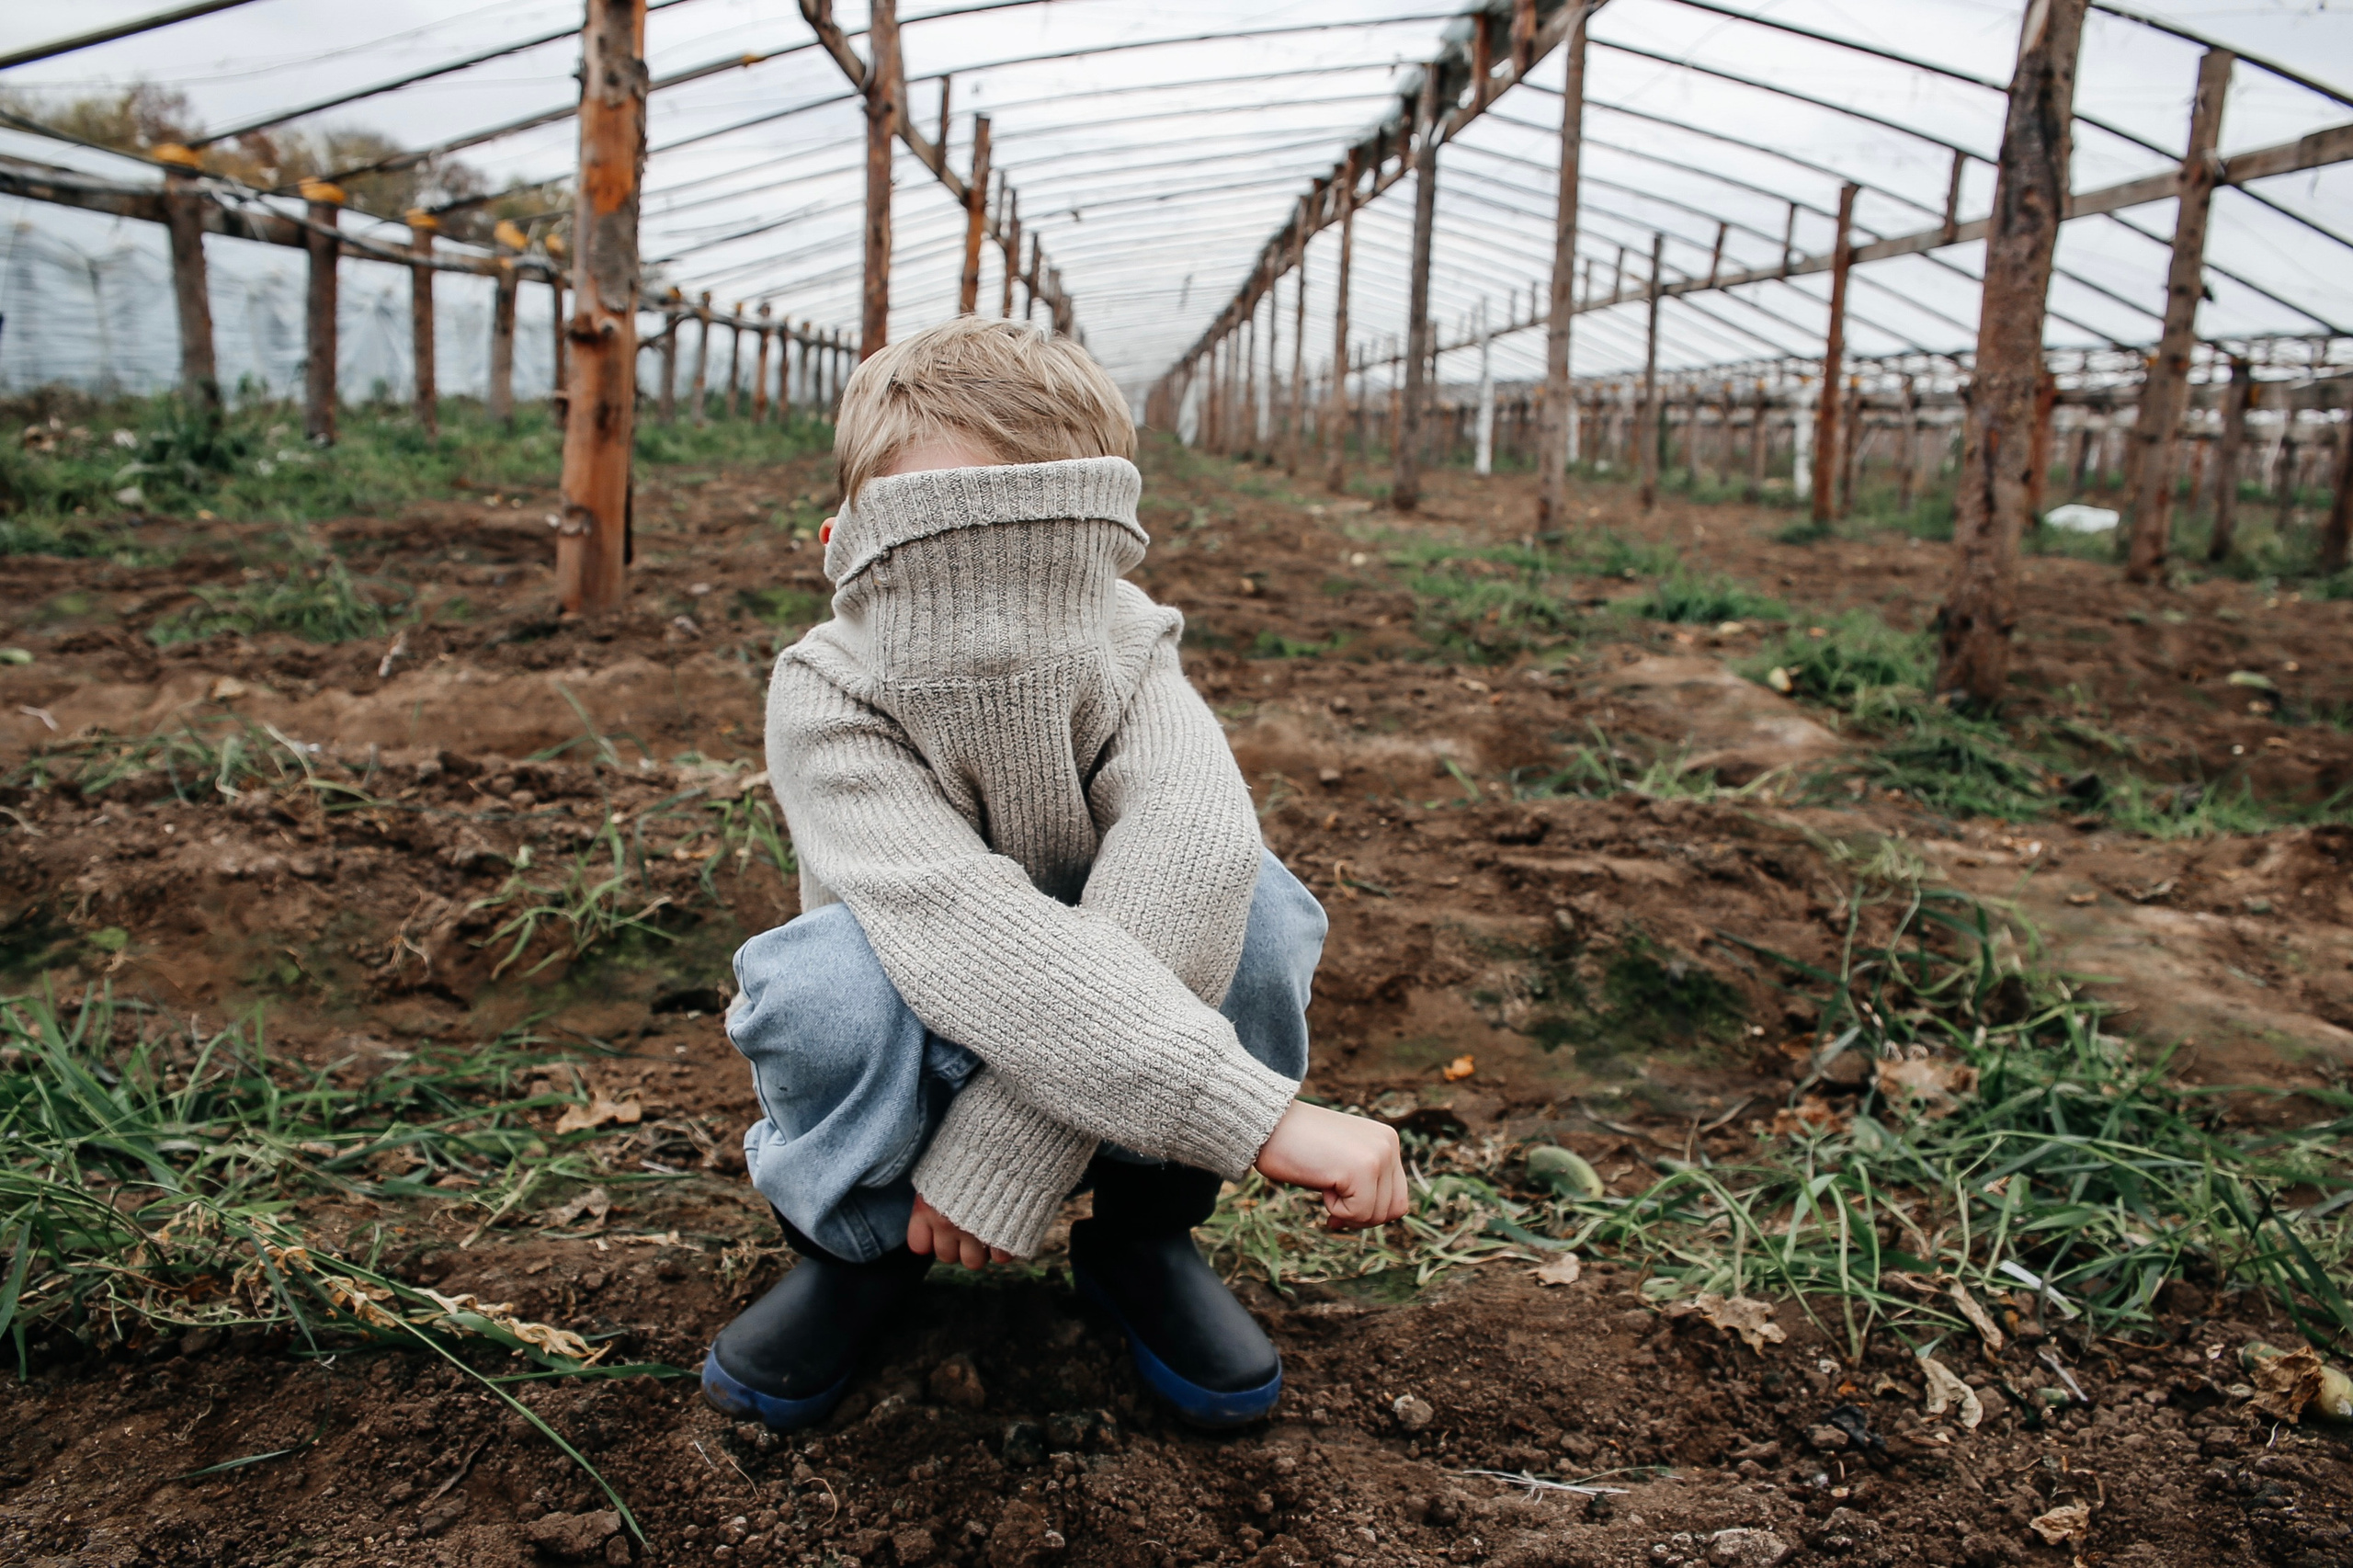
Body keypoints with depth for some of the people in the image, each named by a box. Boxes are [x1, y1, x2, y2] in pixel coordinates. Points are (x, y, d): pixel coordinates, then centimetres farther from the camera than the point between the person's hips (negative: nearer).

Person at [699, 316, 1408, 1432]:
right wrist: (1260, 1113, -52)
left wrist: (1008, 1142, -49)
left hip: (1098, 1069, 2)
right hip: (915, 1069, -1)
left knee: (1253, 908, -30)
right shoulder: (827, 701, -27)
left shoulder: (1130, 668, -20)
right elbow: (961, 925, -43)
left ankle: (1143, 1230, -3)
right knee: (831, 978, -37)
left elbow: (1191, 844, -42)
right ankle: (860, 1245, -2)